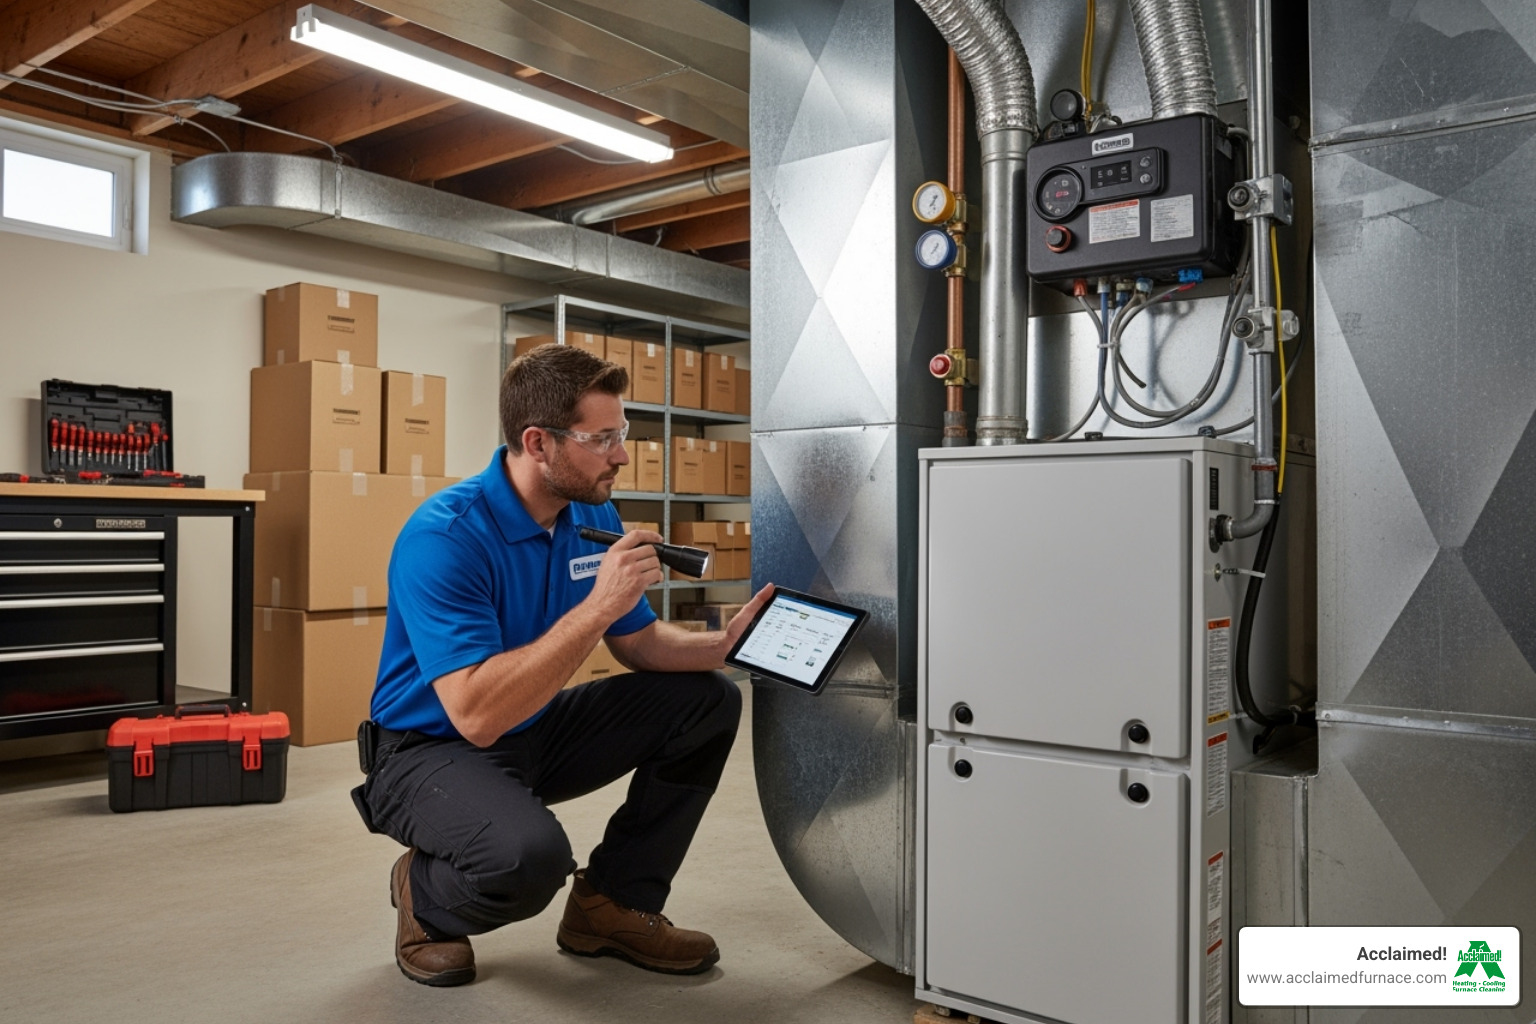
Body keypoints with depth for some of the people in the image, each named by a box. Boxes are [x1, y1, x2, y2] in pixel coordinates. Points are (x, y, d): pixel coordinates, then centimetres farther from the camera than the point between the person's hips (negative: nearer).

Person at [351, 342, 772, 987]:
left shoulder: (592, 517, -4)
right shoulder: (444, 536, -27)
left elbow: (639, 644, 5)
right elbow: (476, 714, -34)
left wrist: (726, 643, -15)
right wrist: (598, 607, -36)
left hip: (538, 734, 8)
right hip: (433, 748, -7)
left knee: (706, 700, -3)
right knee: (528, 853, -37)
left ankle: (616, 903, 8)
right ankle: (425, 897, 1)